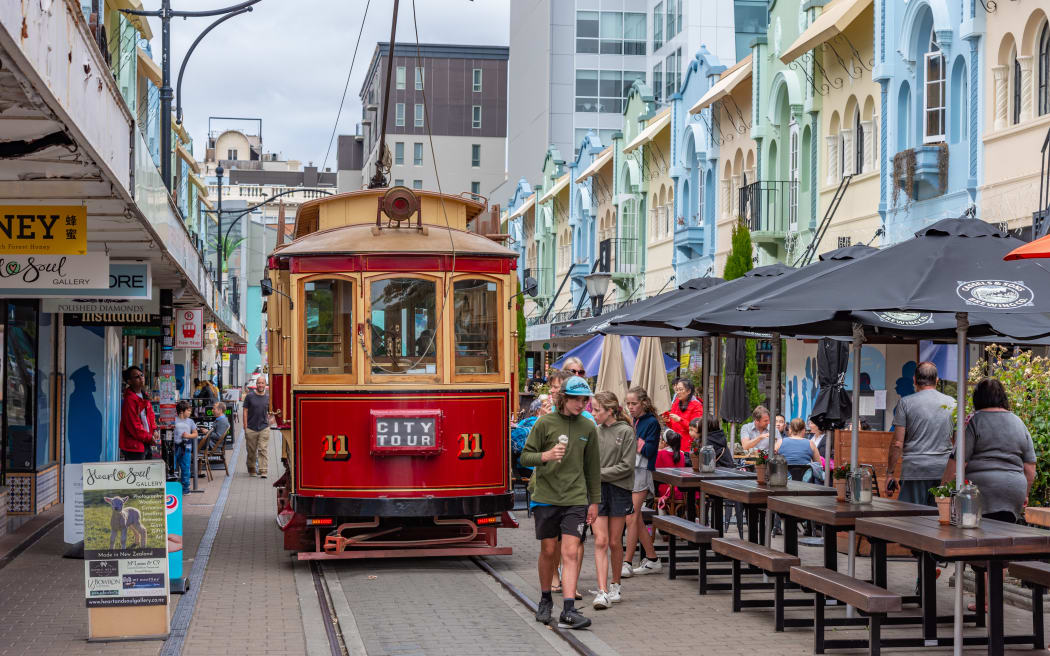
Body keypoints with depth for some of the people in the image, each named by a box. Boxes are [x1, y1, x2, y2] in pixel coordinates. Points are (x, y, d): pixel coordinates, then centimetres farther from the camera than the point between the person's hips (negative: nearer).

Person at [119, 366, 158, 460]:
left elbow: (151, 415, 23)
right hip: (134, 446, -9)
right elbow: (133, 426, -19)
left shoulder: (144, 397, 12)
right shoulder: (129, 400, -17)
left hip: (147, 445, 9)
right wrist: (149, 438, -11)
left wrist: (154, 430, 5)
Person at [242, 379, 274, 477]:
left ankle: (263, 471, -7)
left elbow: (270, 413, 20)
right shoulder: (249, 396, 1)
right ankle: (251, 470, 23)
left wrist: (270, 419, 1)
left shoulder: (268, 397, 8)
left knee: (263, 450, -6)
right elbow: (245, 411, 1)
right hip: (251, 428, -1)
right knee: (251, 451, 8)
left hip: (264, 428, 1)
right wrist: (245, 427, -5)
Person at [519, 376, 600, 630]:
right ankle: (545, 600, 30)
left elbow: (593, 467, 13)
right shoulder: (545, 423, -2)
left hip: (575, 499, 1)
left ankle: (568, 611, -13)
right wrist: (546, 455, -21)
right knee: (548, 551, 8)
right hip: (546, 497, -1)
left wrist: (594, 501, 13)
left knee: (571, 552, -9)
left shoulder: (588, 428, 6)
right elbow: (525, 456, -1)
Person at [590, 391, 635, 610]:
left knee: (615, 542, 7)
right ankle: (602, 592, -9)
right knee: (600, 541, -6)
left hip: (618, 491, -2)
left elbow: (626, 466, -10)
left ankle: (615, 586, 25)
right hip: (596, 491, 2)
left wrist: (599, 474, -13)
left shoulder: (625, 431, -5)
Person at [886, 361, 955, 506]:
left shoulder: (905, 403, -1)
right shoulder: (952, 403, 8)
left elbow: (897, 443, -4)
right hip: (944, 471, 3)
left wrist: (890, 473, 2)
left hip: (915, 470, -3)